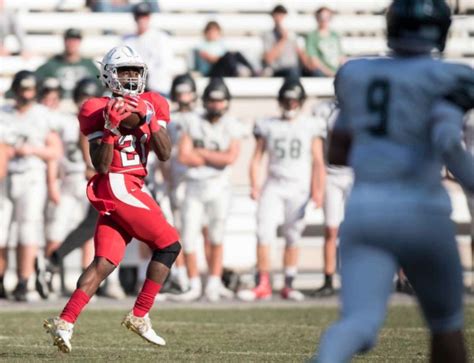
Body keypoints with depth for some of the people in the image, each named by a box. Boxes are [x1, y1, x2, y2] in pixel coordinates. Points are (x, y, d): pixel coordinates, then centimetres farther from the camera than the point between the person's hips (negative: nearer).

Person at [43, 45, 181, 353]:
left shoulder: (152, 105, 13)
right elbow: (102, 166, -8)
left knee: (105, 262, -2)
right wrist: (111, 128, -18)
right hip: (117, 185, -6)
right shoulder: (99, 110, -2)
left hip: (132, 191, 6)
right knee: (169, 244, -5)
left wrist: (149, 119, -9)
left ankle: (65, 322, -6)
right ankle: (140, 316, -2)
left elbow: (165, 154, 2)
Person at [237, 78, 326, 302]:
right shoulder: (268, 126, 8)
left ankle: (288, 286, 11)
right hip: (274, 185, 1)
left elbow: (318, 162, 2)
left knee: (293, 237, 3)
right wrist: (255, 186, -6)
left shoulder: (311, 128, 5)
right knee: (264, 232, -11)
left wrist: (318, 190, -8)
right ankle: (263, 285, -7)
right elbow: (257, 158, 7)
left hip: (299, 188, -1)